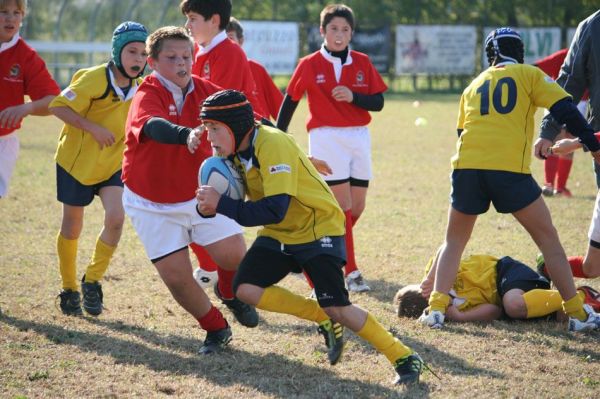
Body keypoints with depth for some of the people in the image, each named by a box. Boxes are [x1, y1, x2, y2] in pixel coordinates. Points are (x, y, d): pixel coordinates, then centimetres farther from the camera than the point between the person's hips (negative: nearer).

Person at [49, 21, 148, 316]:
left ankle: (92, 281, 2)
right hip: (76, 161, -4)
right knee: (72, 228, 8)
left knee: (116, 218, -17)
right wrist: (93, 128, -27)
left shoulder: (140, 88, -2)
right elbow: (57, 106, -23)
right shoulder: (94, 79, -21)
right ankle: (69, 289, 27)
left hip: (113, 165, 4)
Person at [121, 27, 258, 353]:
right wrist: (188, 134, -65)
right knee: (176, 277, -7)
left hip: (201, 194, 3)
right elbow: (154, 126, -43)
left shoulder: (203, 90, -6)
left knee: (235, 257, -10)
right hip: (153, 205, -3)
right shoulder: (148, 96, -21)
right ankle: (216, 329, 19)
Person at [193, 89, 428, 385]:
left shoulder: (273, 145, -28)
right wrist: (209, 206, -21)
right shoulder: (235, 150, -2)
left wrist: (221, 204, -33)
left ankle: (404, 358, -2)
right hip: (278, 235, 8)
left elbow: (274, 210, -36)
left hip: (318, 229, -8)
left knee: (337, 309, -18)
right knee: (245, 289, -11)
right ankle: (324, 321, 6)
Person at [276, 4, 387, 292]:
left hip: (359, 138, 4)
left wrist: (353, 97, -15)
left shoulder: (362, 63, 6)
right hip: (326, 137, -4)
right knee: (343, 205, -11)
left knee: (357, 206, 5)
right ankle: (351, 272, -7)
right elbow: (290, 101, 5)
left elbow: (378, 102, 3)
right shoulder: (309, 65, -2)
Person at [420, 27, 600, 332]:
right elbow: (565, 110, 3)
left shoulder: (474, 86, 25)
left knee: (454, 241, 19)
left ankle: (437, 307, 4)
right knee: (548, 238, 10)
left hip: (467, 167, 3)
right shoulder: (529, 74, 13)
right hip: (510, 169, -3)